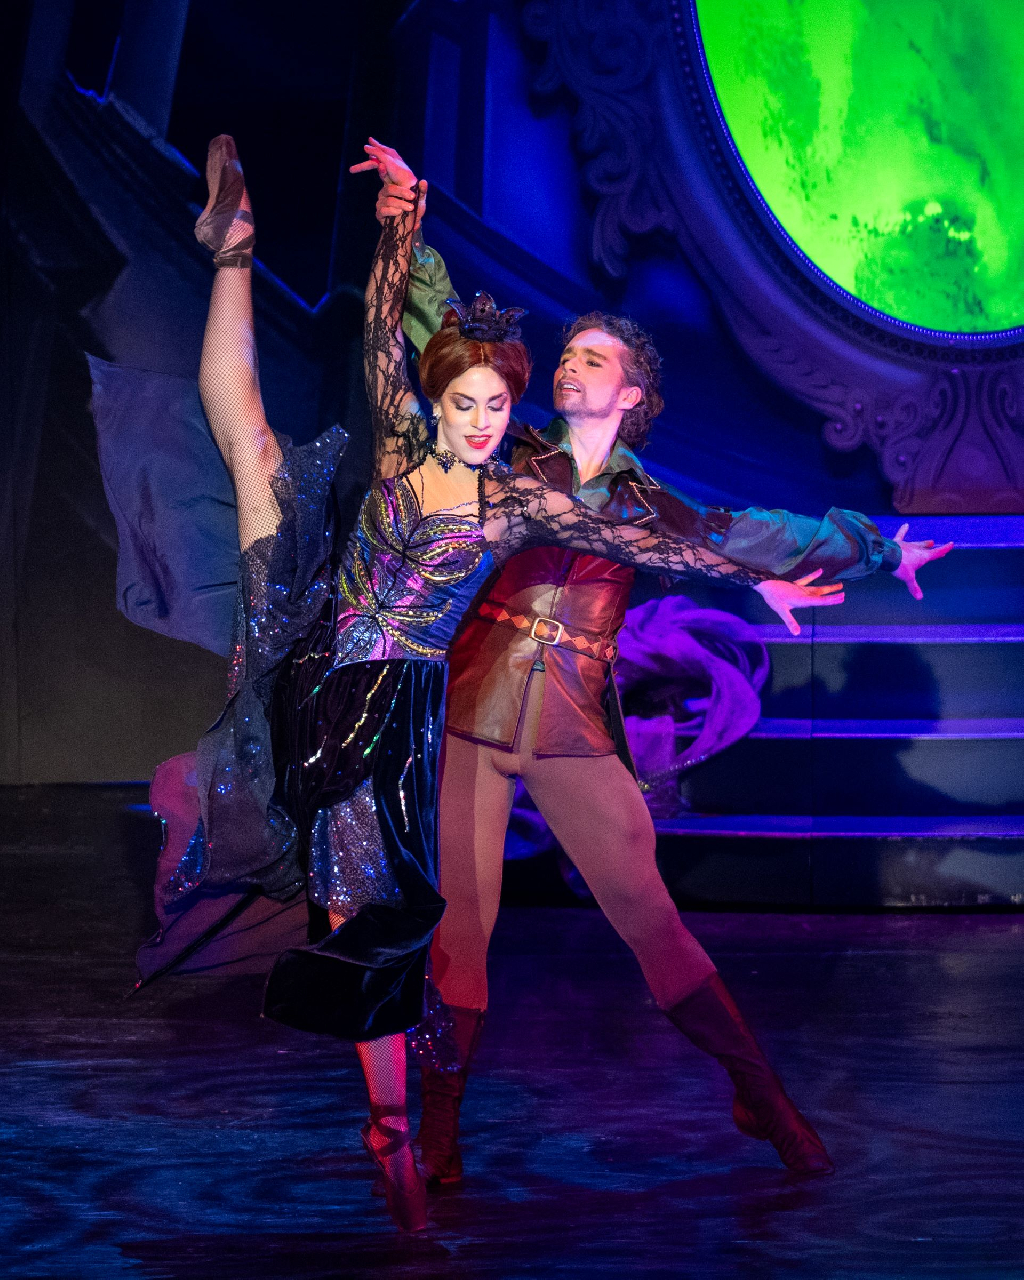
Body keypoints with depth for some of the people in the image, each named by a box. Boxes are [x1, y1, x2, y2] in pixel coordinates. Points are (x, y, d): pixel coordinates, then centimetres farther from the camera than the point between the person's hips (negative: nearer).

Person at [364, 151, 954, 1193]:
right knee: (458, 924, 2)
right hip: (468, 715, 0)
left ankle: (760, 1096, 13)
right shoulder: (509, 456, 8)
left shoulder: (647, 505, 10)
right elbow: (447, 342, 5)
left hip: (575, 731, 0)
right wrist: (408, 231, -1)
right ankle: (438, 1127, 17)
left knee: (649, 916, 0)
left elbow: (756, 537, 18)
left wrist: (880, 550, 21)